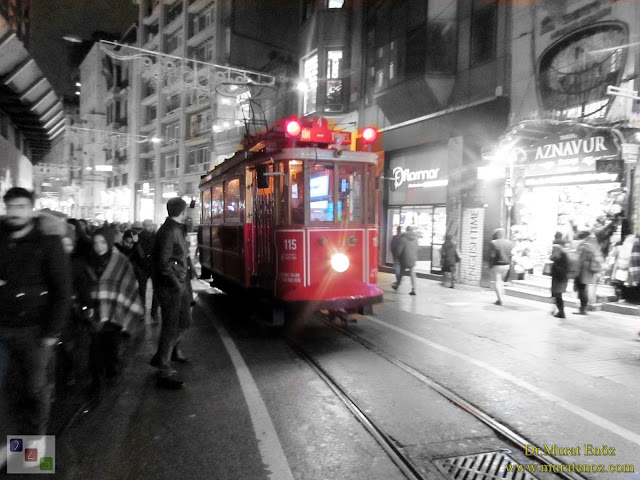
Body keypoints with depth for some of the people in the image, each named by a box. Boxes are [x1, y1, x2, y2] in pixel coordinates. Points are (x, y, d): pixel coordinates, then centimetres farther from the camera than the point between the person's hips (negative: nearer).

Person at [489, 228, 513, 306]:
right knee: (501, 281, 20)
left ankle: (500, 300, -5)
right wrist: (508, 263, 9)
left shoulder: (493, 243, -12)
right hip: (506, 265, 6)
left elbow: (492, 256, -15)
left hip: (497, 265, -5)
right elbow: (511, 255, 3)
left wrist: (490, 265, -4)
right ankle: (502, 297, 20)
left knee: (497, 282, 1)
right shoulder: (509, 243, 5)